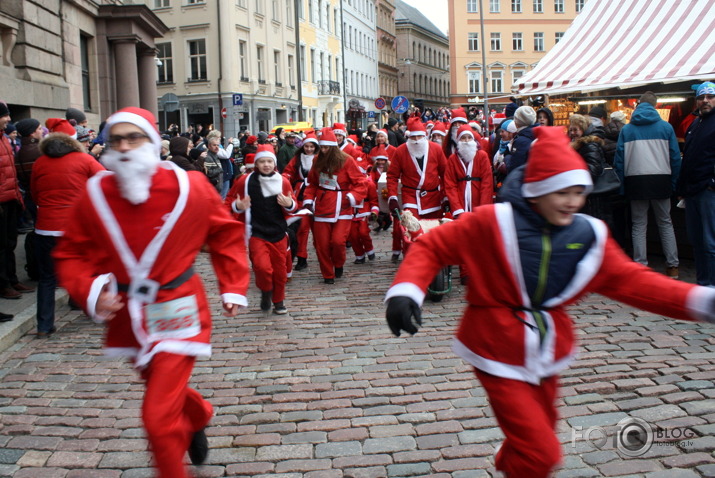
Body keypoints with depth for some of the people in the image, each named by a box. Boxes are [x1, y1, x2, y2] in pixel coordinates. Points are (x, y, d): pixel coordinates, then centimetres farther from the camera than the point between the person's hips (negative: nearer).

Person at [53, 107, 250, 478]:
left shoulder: (191, 188, -13)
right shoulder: (94, 196, -8)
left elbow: (227, 234, 3)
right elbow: (70, 255, 2)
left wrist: (234, 288, -1)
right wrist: (90, 292, -15)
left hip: (176, 312, -4)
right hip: (128, 317, 4)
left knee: (159, 417, -10)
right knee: (164, 389, 26)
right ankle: (198, 416, 61)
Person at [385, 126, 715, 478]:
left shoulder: (589, 235, -4)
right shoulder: (493, 223, -18)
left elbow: (631, 280, -6)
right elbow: (432, 247, -14)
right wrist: (405, 289, -32)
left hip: (546, 354, 6)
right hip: (499, 355, -5)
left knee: (533, 439, 23)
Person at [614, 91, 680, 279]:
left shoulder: (626, 129, 2)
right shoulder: (666, 127, 2)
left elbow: (619, 159, 0)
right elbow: (675, 157, 2)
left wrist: (622, 186, 4)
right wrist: (674, 184, 8)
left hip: (636, 182, 0)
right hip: (661, 180, 0)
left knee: (639, 225, 8)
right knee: (665, 223, 12)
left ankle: (640, 266, 6)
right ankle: (672, 266, 12)